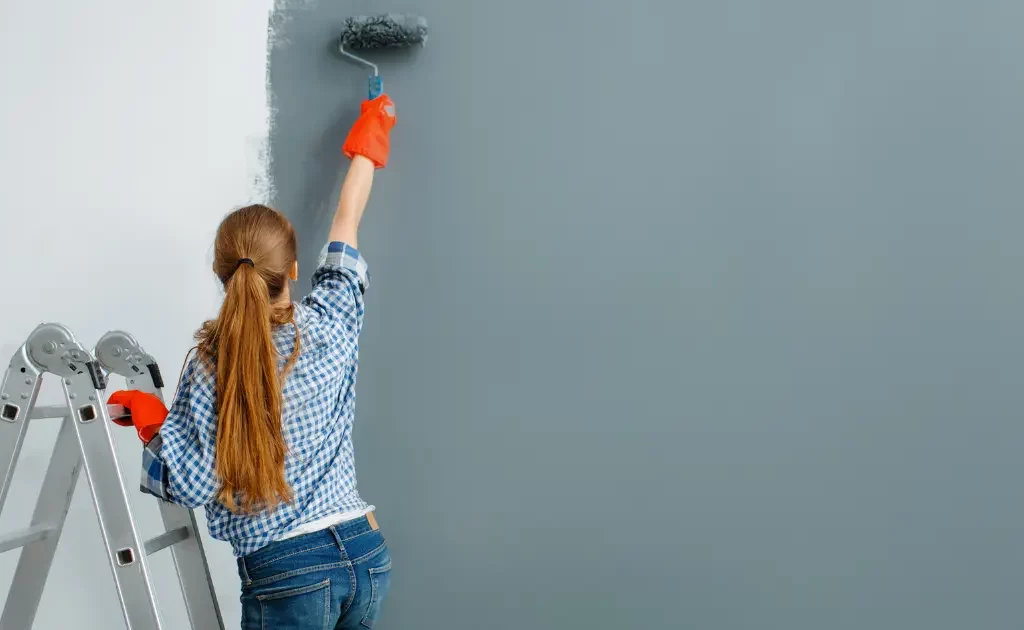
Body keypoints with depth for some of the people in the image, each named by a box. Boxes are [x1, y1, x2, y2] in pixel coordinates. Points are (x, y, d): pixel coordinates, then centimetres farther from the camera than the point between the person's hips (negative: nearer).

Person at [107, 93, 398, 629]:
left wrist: (153, 421, 6)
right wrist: (368, 142, 31)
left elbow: (191, 484, -10)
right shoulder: (328, 323, -1)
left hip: (287, 573, -4)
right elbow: (346, 223, 15)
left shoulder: (211, 362, -9)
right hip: (367, 552, 4)